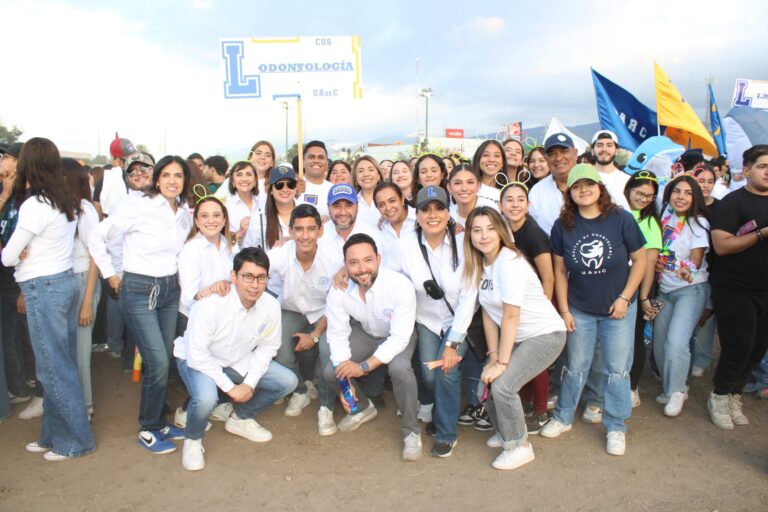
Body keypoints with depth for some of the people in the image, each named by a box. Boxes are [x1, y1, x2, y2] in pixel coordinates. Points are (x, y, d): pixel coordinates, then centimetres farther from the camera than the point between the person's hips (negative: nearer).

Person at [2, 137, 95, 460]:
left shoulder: (34, 204, -17)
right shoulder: (66, 201, 7)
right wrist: (30, 253, -5)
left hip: (43, 289, -8)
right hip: (65, 282, 8)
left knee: (53, 368, 2)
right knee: (62, 364, 13)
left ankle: (75, 440, 13)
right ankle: (54, 435, 25)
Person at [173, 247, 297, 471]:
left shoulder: (271, 306, -18)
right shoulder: (211, 304, -32)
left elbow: (267, 348, -4)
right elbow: (197, 353, -28)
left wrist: (250, 383, -15)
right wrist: (229, 387, -24)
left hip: (239, 361, 5)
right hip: (197, 360, -5)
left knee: (287, 381, -7)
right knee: (206, 398, -35)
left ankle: (241, 418, 18)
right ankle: (192, 440, 2)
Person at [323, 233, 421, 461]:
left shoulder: (401, 285, -33)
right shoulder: (338, 289, -23)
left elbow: (400, 338, -30)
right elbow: (337, 334, -15)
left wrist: (364, 367, -35)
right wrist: (345, 379, -25)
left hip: (397, 337, -3)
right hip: (363, 332, 4)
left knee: (400, 368, -33)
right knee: (330, 372, -14)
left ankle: (411, 431, -7)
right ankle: (363, 407, 19)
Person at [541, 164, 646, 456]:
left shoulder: (621, 219, -10)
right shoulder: (563, 226, -6)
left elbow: (640, 259, -4)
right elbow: (560, 270, -1)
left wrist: (624, 298, -10)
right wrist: (564, 310, -2)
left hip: (618, 309, -1)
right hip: (579, 310, 1)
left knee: (616, 369, 8)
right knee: (575, 367, 12)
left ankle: (616, 427, 24)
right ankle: (563, 417, 30)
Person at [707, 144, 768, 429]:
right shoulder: (733, 202, -8)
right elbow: (722, 246, -18)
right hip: (735, 289, -6)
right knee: (739, 346, -5)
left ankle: (734, 395, 25)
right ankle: (719, 397, 15)